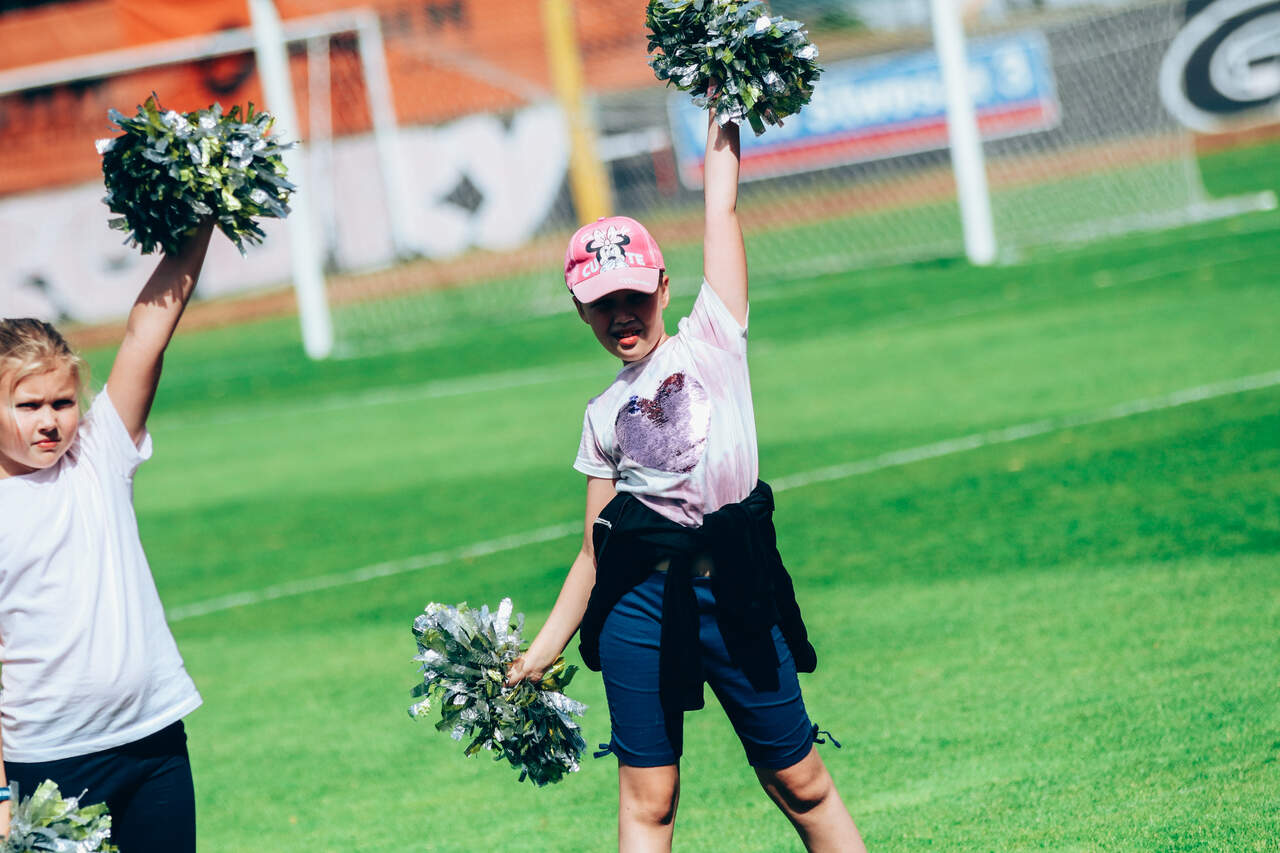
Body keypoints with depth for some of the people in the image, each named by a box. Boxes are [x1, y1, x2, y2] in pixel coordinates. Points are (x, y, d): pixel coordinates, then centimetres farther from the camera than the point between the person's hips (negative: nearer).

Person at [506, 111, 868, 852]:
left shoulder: (711, 341, 6)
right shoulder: (604, 414, 11)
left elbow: (722, 209, 4)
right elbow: (595, 551, 14)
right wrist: (542, 652, 12)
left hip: (737, 596, -2)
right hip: (639, 604, 2)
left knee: (800, 783, 4)